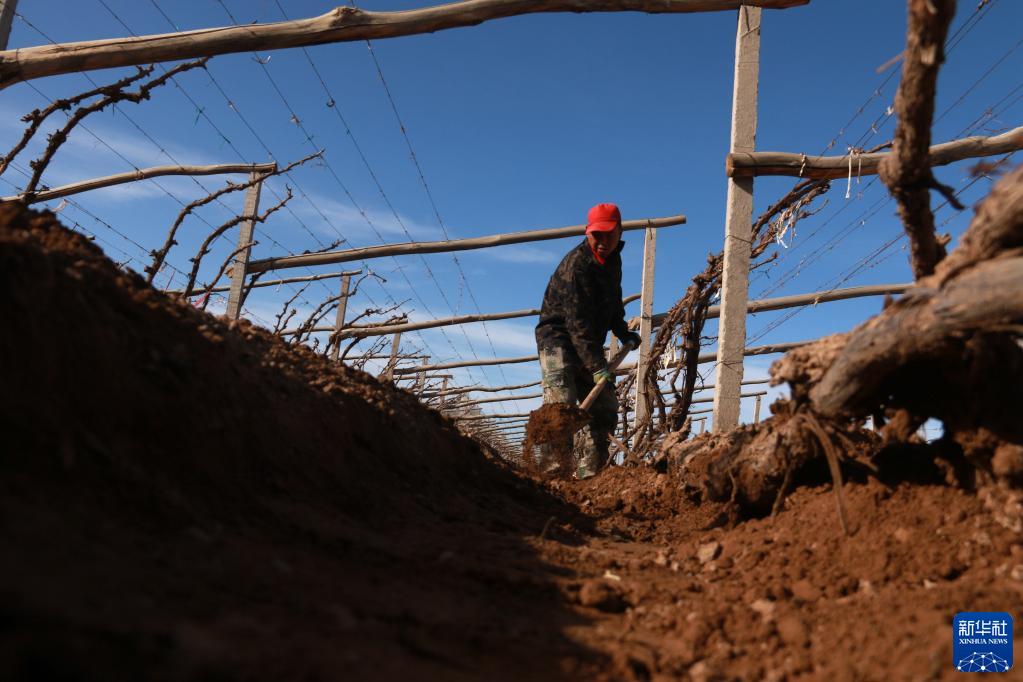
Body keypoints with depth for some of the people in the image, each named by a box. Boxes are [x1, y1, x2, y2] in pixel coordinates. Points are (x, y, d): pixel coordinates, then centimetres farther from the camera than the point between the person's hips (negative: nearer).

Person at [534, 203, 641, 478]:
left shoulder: (613, 260, 8)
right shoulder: (576, 265, -21)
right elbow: (578, 322, -28)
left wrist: (623, 332, 13)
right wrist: (596, 365, -33)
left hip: (589, 343, 9)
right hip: (558, 337, -8)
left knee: (605, 409, 3)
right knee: (562, 404, -21)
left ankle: (588, 471, 7)